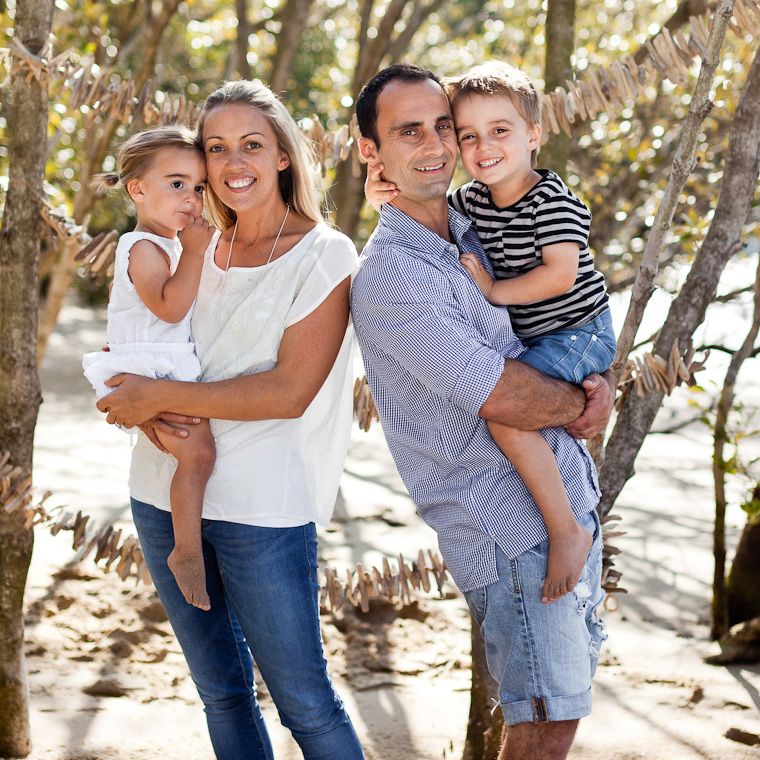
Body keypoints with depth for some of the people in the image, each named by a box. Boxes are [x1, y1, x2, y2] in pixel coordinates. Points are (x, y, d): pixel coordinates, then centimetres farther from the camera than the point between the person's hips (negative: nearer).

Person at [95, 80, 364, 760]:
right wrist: (139, 403, -8)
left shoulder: (324, 255, -7)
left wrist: (161, 395, -15)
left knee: (304, 700, 0)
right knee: (221, 691, 16)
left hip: (263, 506, -6)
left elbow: (290, 391, -15)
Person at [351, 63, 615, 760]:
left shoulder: (476, 233, 10)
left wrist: (599, 382, -3)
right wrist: (578, 402, -5)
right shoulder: (388, 275, -18)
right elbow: (501, 395, -23)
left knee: (576, 670, 19)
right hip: (507, 522, -9)